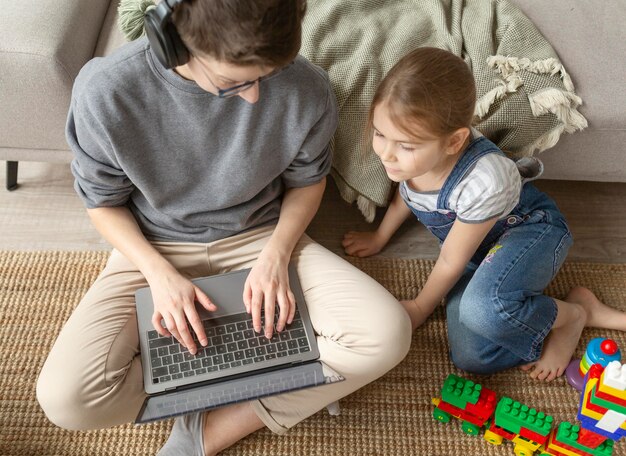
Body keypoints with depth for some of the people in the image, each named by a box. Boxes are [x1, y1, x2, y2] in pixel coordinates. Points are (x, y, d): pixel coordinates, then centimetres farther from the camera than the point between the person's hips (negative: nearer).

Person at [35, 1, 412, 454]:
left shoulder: (306, 88, -21)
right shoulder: (105, 91, -23)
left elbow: (306, 180, 0)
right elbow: (104, 202, -5)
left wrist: (275, 255, -16)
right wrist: (161, 274, -19)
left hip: (262, 237, 1)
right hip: (155, 248, 0)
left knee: (388, 333, -21)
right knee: (65, 398, -21)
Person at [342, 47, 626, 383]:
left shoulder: (483, 181, -37)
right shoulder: (408, 155, -19)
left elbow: (451, 262, -20)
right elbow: (406, 194, 8)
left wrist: (420, 308, -4)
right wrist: (379, 238, 20)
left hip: (530, 230, -6)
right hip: (478, 248, 6)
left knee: (480, 309, -39)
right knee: (470, 358, -13)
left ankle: (572, 313, -6)